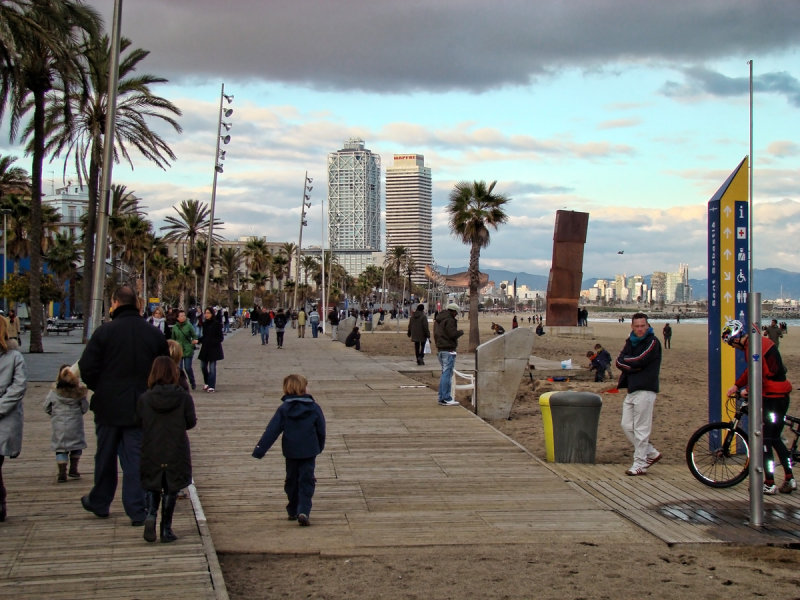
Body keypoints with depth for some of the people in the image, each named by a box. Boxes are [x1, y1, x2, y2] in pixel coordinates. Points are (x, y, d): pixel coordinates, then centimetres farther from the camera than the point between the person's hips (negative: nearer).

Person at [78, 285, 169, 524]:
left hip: (109, 405, -1)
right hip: (141, 406, 2)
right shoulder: (154, 333, 0)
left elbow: (87, 368, -10)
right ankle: (137, 510, 3)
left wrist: (100, 389, 7)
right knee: (136, 458, 4)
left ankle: (100, 502, 29)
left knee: (105, 456, 14)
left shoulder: (104, 331, -10)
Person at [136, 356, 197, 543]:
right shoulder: (184, 397, -9)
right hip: (176, 453, -1)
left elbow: (138, 423, 0)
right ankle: (166, 529, 11)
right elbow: (191, 422, -3)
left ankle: (150, 514, -9)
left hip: (151, 452, 1)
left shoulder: (144, 399, -7)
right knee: (171, 489, 10)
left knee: (152, 487, 16)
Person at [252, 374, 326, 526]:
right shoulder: (314, 408, -5)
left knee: (292, 480, 17)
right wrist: (320, 447, 23)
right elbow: (321, 431, 4)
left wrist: (259, 450, -7)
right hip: (309, 452, -1)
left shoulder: (283, 409, -5)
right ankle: (303, 511, -16)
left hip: (291, 452, 1)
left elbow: (271, 431, -8)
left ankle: (293, 511, 24)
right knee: (306, 482, 1)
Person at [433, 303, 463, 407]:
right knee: (447, 373, -7)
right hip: (448, 349, -10)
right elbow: (453, 334, -20)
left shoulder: (438, 320, 16)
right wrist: (461, 332, -3)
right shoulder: (449, 320, -14)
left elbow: (435, 334, 22)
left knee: (444, 373, 16)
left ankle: (441, 398, 18)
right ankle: (446, 399, -6)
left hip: (440, 349, 10)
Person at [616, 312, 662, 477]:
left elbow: (639, 361, -16)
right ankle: (652, 453, 23)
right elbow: (619, 362, 4)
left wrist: (626, 361, 0)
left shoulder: (652, 342, -5)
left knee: (641, 429, -4)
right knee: (627, 426, 9)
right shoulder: (631, 341, 16)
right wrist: (633, 365, -12)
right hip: (631, 389, 8)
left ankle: (640, 465, 2)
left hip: (645, 390, -8)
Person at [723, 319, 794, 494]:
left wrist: (748, 390, -5)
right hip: (782, 395, 10)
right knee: (774, 437, 15)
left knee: (764, 440, -3)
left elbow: (759, 375, -20)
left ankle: (769, 484, 0)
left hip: (772, 396, -10)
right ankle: (789, 479, 15)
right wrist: (736, 385, 18)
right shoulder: (761, 341, 14)